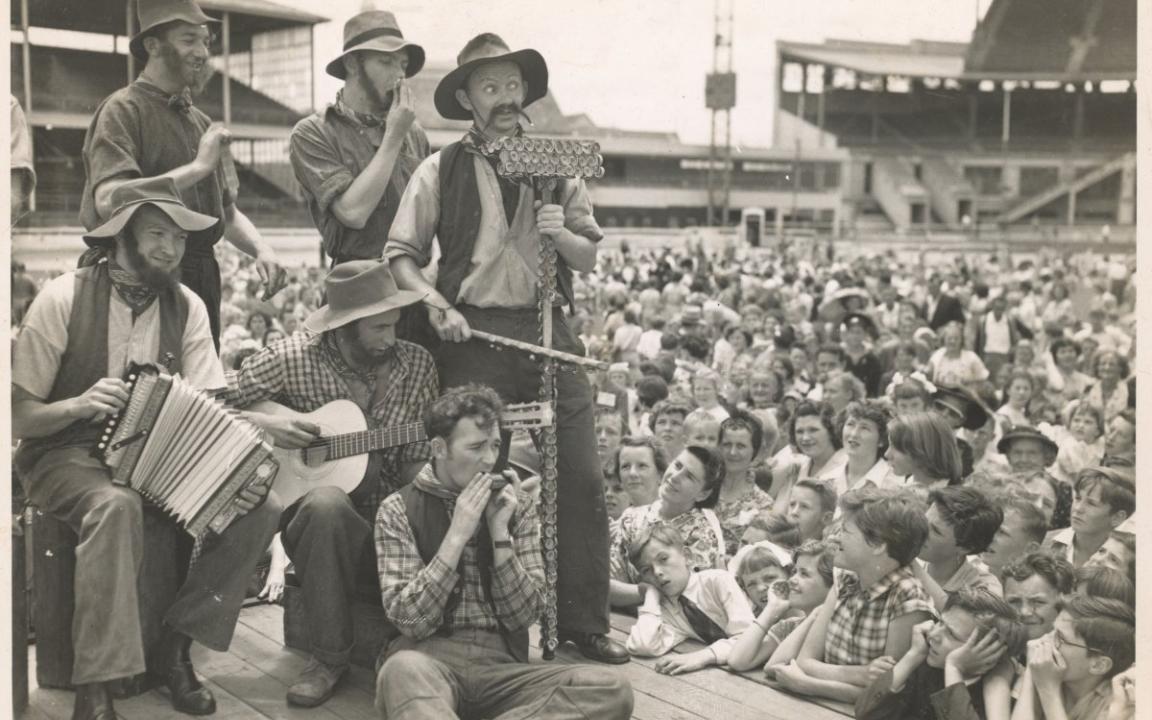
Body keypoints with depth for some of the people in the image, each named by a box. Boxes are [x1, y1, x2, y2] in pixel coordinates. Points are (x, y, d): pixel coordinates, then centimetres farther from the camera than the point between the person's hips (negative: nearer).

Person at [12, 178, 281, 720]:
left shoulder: (186, 307, 3)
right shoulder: (63, 299, -9)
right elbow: (18, 417, -8)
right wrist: (79, 404, -28)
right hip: (64, 457, -4)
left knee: (260, 508, -17)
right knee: (116, 506, -39)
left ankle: (175, 645, -5)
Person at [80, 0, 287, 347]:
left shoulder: (202, 123, 16)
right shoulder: (123, 111, -7)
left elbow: (227, 212, 22)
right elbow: (109, 201, -22)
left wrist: (261, 249, 1)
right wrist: (199, 167, -19)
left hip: (202, 281, 7)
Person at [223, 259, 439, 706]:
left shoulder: (416, 364, 2)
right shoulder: (292, 359, -6)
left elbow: (417, 459, 6)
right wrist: (261, 423, -18)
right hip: (316, 518, -2)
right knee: (326, 504, -38)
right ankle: (329, 658, -22)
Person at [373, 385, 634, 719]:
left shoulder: (515, 505, 11)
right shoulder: (400, 509, 3)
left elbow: (523, 615, 3)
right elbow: (408, 619, -9)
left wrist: (500, 533, -7)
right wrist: (458, 534, -14)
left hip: (500, 662, 4)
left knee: (612, 690, -26)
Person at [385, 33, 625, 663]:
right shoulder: (441, 172, 4)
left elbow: (589, 258, 12)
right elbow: (401, 254, 1)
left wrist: (561, 234, -8)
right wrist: (436, 303, -15)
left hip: (549, 331, 3)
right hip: (473, 335, -2)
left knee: (582, 479, -2)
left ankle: (583, 620, 10)